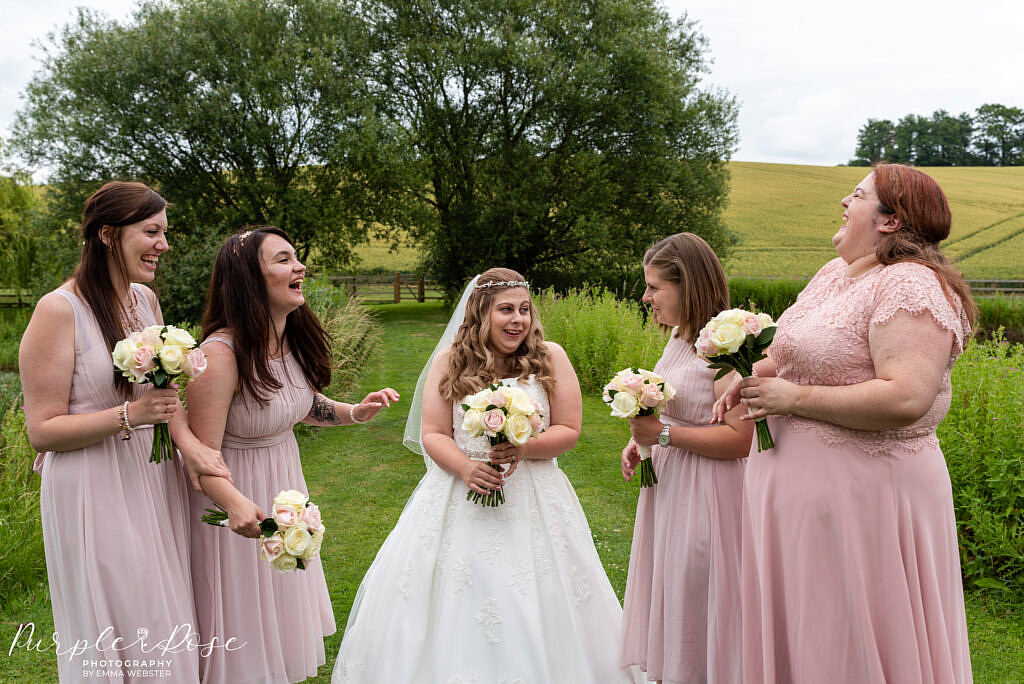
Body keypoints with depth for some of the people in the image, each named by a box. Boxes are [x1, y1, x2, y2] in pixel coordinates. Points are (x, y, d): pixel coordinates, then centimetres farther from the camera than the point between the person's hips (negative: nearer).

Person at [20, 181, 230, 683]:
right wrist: (130, 415, -24)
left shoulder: (146, 300, 4)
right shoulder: (58, 311, -16)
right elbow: (42, 430, -14)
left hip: (156, 478, 6)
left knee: (164, 621, 17)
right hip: (95, 489, -6)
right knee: (112, 630, 9)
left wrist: (185, 436, -9)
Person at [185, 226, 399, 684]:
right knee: (244, 636, 11)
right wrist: (236, 504, -43)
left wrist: (355, 413, -1)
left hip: (286, 487, 7)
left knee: (284, 610, 23)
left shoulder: (293, 341, -4)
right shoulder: (220, 355, -28)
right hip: (238, 496, -7)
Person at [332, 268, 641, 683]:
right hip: (460, 497, 1)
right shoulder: (450, 362, 1)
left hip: (532, 502, 0)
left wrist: (525, 448, -19)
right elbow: (432, 435, 0)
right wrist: (465, 467, -19)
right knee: (452, 614, 5)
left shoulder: (550, 358, -1)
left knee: (532, 616, 3)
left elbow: (569, 430, -1)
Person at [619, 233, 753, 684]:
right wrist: (642, 440, 7)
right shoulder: (679, 337, 8)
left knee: (694, 604, 5)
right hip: (668, 484, 9)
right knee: (667, 592, 19)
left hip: (704, 495, -9)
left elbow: (739, 438, -26)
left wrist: (663, 434, -25)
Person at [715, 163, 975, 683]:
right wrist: (753, 375, 4)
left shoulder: (909, 285, -17)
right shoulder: (834, 273, 11)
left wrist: (794, 397, -21)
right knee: (797, 632, 19)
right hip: (797, 481, 9)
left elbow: (906, 398, -29)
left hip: (863, 492, -9)